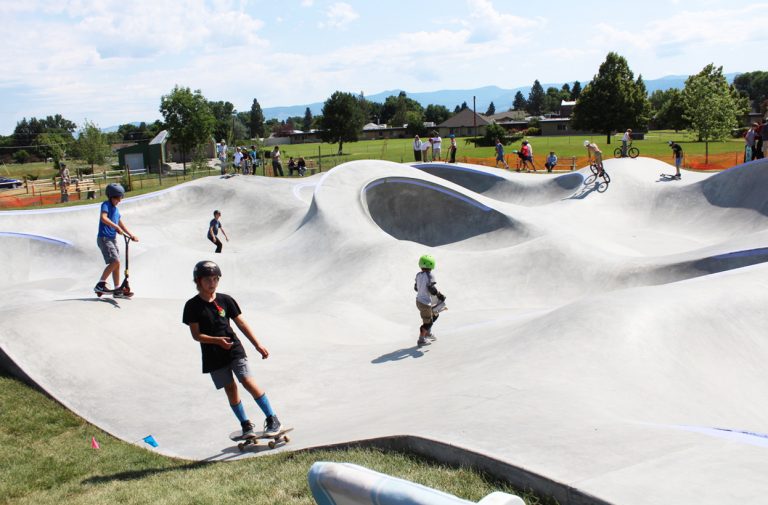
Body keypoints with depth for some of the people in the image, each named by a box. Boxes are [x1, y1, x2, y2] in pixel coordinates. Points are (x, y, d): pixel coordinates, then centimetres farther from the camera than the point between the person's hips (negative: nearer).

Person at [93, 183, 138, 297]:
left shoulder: (115, 209, 17)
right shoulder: (106, 205, -8)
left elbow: (121, 223, 22)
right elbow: (103, 218, -25)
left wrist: (131, 235, 16)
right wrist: (116, 227, -27)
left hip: (112, 239, 9)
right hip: (104, 238, -9)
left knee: (116, 264, 8)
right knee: (115, 261, -19)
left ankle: (117, 290, 14)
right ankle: (100, 284, -13)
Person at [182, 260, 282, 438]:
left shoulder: (225, 300, 1)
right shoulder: (192, 306, -3)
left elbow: (241, 324, 5)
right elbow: (196, 334, -7)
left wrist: (258, 345, 1)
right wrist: (217, 340, -22)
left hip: (234, 350, 0)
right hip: (213, 356, 0)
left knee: (248, 382, -11)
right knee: (230, 388, 4)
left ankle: (272, 419, -4)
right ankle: (246, 425, 17)